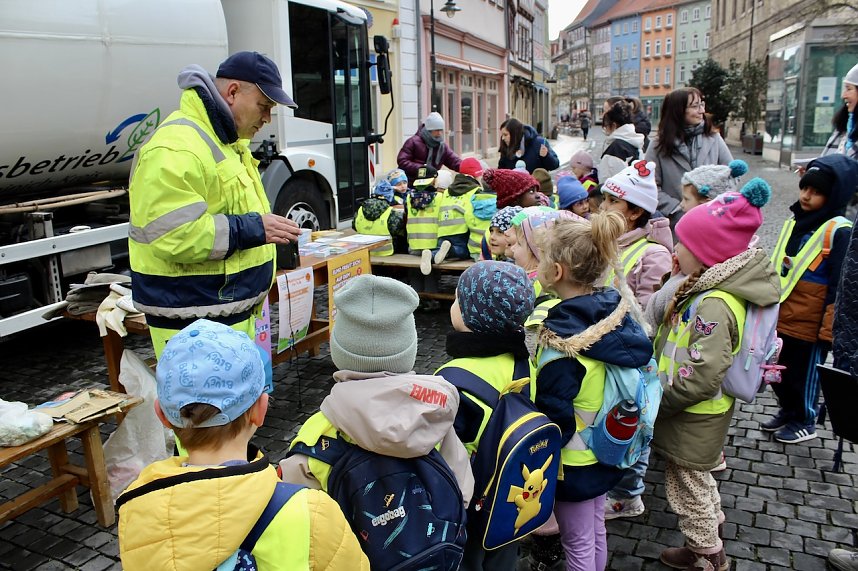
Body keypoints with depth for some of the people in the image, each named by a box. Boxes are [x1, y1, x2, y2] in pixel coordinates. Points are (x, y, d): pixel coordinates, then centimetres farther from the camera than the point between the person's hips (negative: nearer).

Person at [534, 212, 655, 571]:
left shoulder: (561, 343, -32)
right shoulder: (616, 312, -9)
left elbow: (553, 416, -26)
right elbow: (641, 362, 4)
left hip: (574, 463, -7)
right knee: (596, 531, 27)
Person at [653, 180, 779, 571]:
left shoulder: (714, 306, -31)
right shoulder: (709, 290, -1)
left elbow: (703, 376, -32)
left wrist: (659, 401, -20)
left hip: (692, 420, -9)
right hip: (698, 416, 9)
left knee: (688, 489, 12)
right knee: (699, 482, 28)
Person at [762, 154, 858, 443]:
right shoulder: (796, 220, 7)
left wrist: (829, 328, -15)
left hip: (808, 322, -7)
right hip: (780, 316, 7)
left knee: (804, 372, 11)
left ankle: (804, 422, 32)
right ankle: (787, 410, 41)